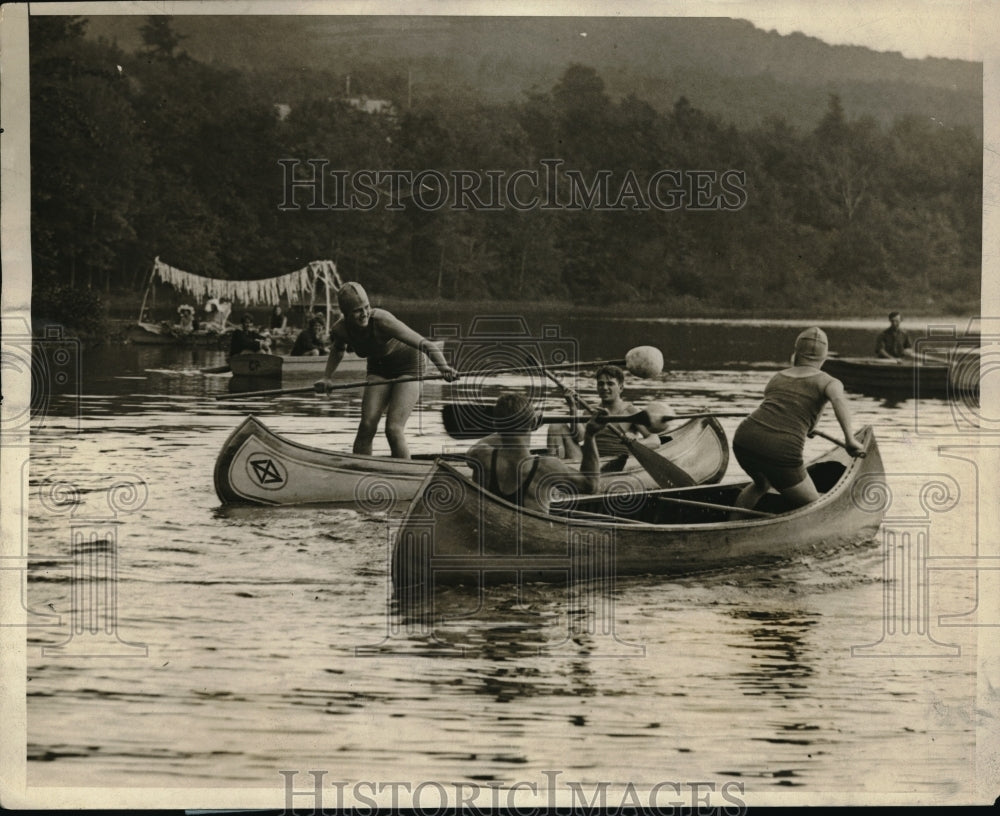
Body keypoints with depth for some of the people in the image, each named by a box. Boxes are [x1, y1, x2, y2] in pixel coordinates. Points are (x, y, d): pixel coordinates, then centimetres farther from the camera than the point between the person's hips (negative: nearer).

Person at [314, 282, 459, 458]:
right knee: (367, 426, -11)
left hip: (408, 366, -5)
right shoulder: (339, 330, -17)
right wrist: (326, 377, -1)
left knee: (394, 429, -17)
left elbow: (425, 344, -40)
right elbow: (337, 351, 11)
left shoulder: (382, 321, -34)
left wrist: (443, 367, -56)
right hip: (379, 369, 5)